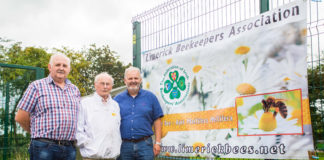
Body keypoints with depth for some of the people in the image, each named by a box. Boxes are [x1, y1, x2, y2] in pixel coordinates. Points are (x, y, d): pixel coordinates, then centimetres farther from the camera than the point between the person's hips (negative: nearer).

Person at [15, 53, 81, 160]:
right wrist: (39, 134, 9)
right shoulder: (37, 86, 2)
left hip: (70, 149, 4)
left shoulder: (75, 90, 16)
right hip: (44, 147, -4)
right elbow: (20, 117, 0)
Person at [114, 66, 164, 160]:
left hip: (145, 145, -1)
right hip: (124, 145, 1)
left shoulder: (150, 97, 6)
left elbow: (157, 120, 5)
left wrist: (157, 142, -1)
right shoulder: (118, 99, 9)